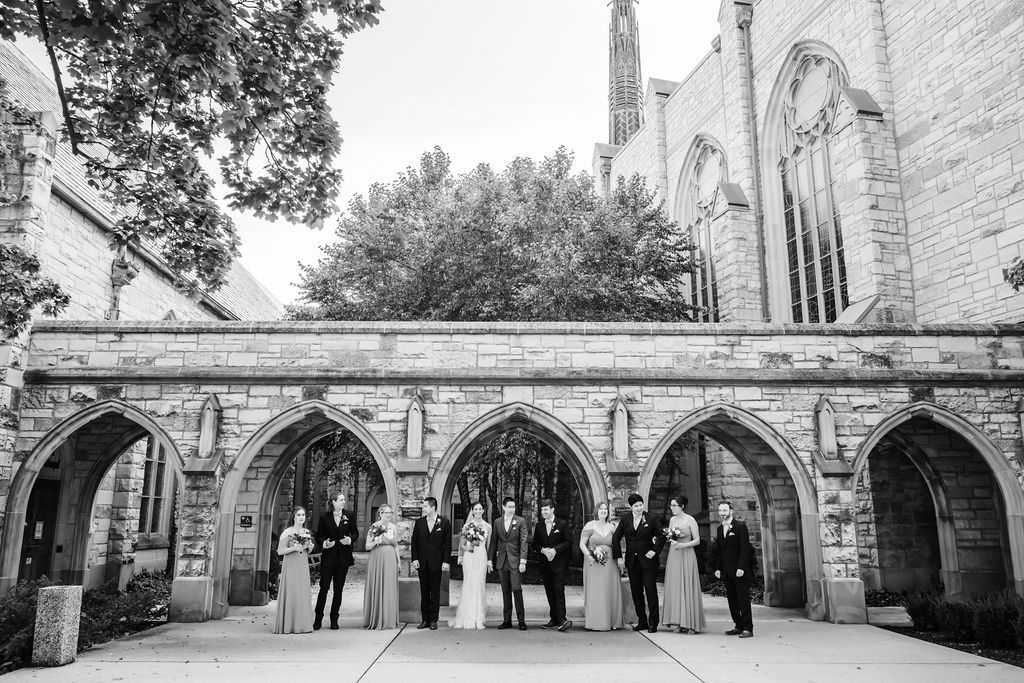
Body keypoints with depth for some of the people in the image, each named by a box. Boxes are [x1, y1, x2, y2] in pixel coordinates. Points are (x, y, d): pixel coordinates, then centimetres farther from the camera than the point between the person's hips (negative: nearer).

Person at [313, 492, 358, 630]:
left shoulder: (348, 516, 5)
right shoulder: (324, 517, -1)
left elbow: (355, 533, 12)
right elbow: (319, 535, 2)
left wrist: (350, 539, -8)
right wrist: (324, 543, -17)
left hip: (343, 558, 2)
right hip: (328, 557, -2)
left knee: (338, 589, 7)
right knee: (324, 587, -3)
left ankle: (334, 619, 16)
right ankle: (318, 619, 9)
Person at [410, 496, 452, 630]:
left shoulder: (444, 523, -2)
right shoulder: (419, 522, 6)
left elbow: (447, 544, -1)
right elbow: (414, 542, 8)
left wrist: (446, 561, -7)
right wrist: (414, 559, -2)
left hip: (436, 563, -3)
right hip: (422, 563, 3)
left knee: (435, 593, 3)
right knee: (424, 592, 7)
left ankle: (433, 620, 10)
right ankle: (425, 620, 13)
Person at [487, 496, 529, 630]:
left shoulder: (521, 521, 0)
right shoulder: (497, 523, 10)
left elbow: (524, 542, -4)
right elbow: (493, 542, 13)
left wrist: (523, 561, -11)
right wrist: (490, 560, 8)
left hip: (515, 560, -3)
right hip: (501, 561, 3)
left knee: (516, 589, -9)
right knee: (505, 591, 7)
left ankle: (521, 620, -1)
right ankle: (507, 620, 13)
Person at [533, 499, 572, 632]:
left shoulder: (562, 525, -2)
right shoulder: (539, 526, 10)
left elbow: (569, 542, -4)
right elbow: (535, 543, 12)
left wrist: (555, 550, -15)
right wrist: (543, 550, -8)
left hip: (559, 564, -5)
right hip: (545, 564, 5)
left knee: (558, 591, -11)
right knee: (550, 592, 8)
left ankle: (561, 620, -13)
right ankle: (554, 620, 15)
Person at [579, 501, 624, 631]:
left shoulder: (611, 527, 11)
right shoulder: (590, 525, 0)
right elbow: (582, 544, -3)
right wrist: (589, 555, -17)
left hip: (609, 564, 4)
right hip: (593, 563, -4)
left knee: (611, 591, 3)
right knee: (594, 592, -4)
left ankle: (611, 621, 13)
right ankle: (594, 622, 1)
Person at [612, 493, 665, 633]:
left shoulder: (651, 520, -3)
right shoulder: (625, 520, 5)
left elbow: (662, 536, 1)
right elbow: (616, 538, 7)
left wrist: (655, 550, -10)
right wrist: (618, 557, 1)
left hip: (648, 561, -3)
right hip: (632, 562, 3)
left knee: (651, 591, -3)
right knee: (636, 593, 8)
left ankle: (653, 623, 4)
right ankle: (642, 621, 18)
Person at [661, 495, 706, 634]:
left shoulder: (690, 520, -6)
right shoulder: (672, 520, 11)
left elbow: (697, 540, -6)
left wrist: (683, 545, -18)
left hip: (686, 556, -6)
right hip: (673, 556, 6)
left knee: (687, 588, -4)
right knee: (675, 588, 3)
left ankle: (691, 623, 3)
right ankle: (680, 623, 8)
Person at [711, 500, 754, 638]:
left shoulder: (740, 526, -7)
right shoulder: (720, 529, 14)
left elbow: (745, 548, -12)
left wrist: (741, 567, -17)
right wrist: (717, 568, 9)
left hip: (740, 571, -6)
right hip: (726, 572, 6)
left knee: (743, 600, -3)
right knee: (732, 600, 8)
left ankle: (748, 628, 1)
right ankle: (738, 626, 16)